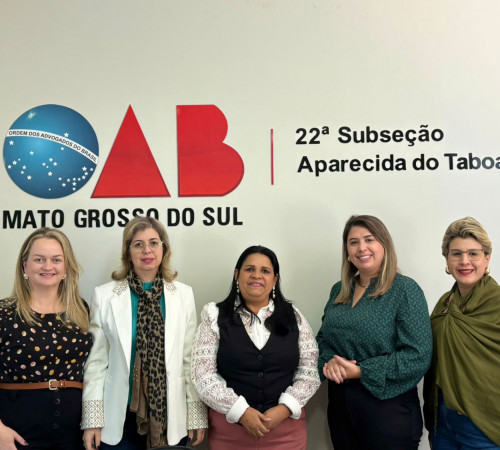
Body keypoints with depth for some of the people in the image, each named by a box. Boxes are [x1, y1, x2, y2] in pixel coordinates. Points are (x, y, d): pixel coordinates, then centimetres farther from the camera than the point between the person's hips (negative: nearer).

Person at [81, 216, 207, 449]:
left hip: (171, 415, 1)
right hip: (120, 417, -1)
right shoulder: (105, 295, -3)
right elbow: (95, 361, -2)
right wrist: (92, 420, -4)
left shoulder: (183, 294, 0)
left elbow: (191, 359, 1)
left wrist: (196, 415, 1)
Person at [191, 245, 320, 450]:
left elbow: (310, 372, 1)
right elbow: (203, 376, -6)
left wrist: (284, 409, -12)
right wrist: (241, 412, -15)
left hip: (286, 427, 1)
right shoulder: (215, 316, -1)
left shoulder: (294, 317, 4)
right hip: (229, 428, -1)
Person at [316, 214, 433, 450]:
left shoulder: (405, 290, -10)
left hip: (388, 408, -5)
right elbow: (323, 338, 13)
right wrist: (329, 361, -9)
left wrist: (360, 371, -19)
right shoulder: (339, 291, 7)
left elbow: (418, 356, -17)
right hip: (340, 404, 5)